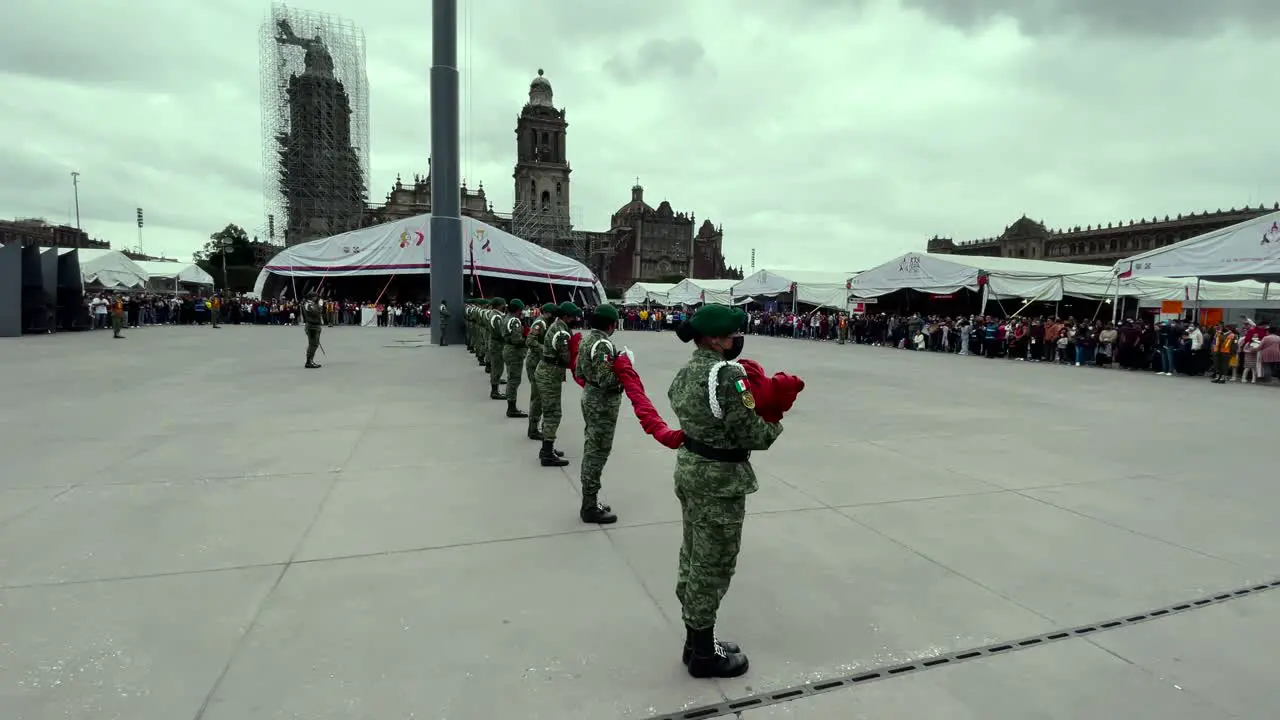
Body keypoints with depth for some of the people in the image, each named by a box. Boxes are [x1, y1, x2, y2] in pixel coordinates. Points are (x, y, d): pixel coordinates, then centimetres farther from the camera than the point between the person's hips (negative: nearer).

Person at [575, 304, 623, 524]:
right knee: (598, 452, -2)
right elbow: (605, 380, -28)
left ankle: (589, 502, 28)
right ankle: (590, 508, 7)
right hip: (603, 402, -10)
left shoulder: (587, 338, 8)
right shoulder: (603, 344, -22)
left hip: (589, 396, 10)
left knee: (591, 449, 17)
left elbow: (579, 372, 15)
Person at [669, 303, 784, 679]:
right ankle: (704, 653, 19)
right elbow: (748, 434, -22)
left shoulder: (686, 371, 7)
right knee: (712, 565, 4)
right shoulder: (728, 373, -21)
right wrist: (775, 424, -1)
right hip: (719, 479, -9)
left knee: (692, 558, 18)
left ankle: (695, 638, 34)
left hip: (689, 468, 9)